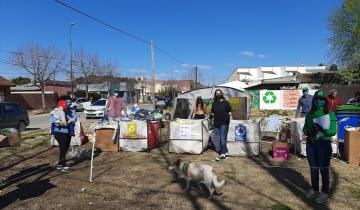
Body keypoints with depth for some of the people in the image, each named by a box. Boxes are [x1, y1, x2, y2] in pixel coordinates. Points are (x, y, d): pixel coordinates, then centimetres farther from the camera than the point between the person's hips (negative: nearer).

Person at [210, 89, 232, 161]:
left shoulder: (225, 102, 1)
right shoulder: (214, 103, 12)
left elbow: (229, 112, 2)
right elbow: (212, 112, 19)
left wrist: (228, 116, -17)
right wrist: (212, 115, -2)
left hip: (224, 123, -5)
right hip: (217, 123, 5)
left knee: (223, 138, -10)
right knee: (223, 138, 13)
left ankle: (223, 154, -7)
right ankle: (226, 152, 23)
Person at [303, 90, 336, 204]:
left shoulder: (330, 114, -5)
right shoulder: (309, 114, 6)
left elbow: (333, 131, -10)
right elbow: (305, 128, 10)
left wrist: (323, 129, -26)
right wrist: (308, 131, -11)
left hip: (324, 144, -4)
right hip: (310, 143, 4)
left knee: (323, 169, 3)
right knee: (313, 168, 14)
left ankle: (325, 193, 17)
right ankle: (314, 190, 30)